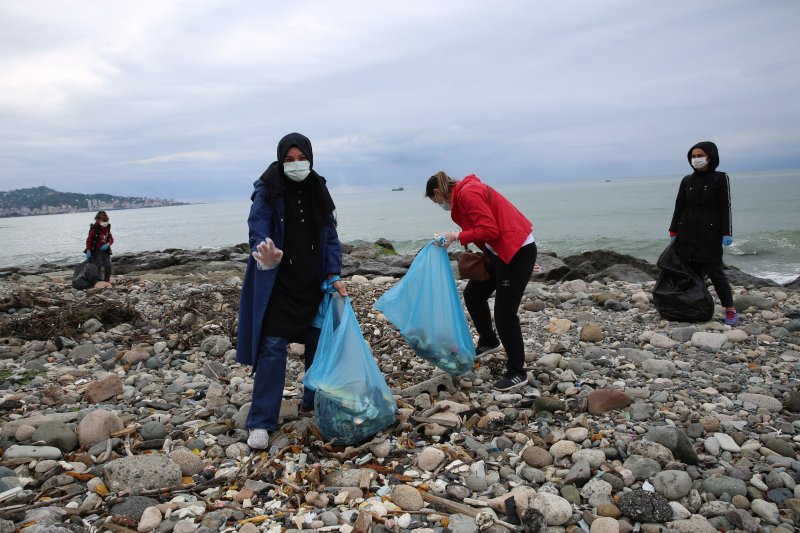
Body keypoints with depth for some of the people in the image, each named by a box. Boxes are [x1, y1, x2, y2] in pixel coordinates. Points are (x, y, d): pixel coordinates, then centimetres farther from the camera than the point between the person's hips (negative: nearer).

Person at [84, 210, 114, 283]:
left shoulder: (107, 228, 6)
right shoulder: (94, 229, -12)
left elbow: (111, 239, 10)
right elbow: (89, 240, -12)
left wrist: (108, 244, -11)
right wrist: (88, 251, -18)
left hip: (105, 250, 5)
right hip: (96, 251, -5)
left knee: (108, 266, -3)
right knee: (98, 267, -7)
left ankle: (107, 281, 8)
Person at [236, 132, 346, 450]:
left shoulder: (318, 191, 5)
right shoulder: (267, 191, -8)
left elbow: (330, 235, 7)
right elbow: (258, 229, -18)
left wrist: (334, 275, -3)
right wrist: (264, 255, -40)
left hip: (313, 282, 5)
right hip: (277, 283, -5)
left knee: (319, 341, 11)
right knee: (273, 346, -8)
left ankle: (315, 401, 32)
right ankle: (261, 423, 0)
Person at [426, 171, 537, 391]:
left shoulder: (467, 193, -16)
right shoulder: (463, 194, 14)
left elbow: (489, 230, -23)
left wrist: (457, 236, -14)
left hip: (517, 252, -10)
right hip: (500, 252, 10)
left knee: (504, 314, -5)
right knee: (473, 294, 18)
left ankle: (517, 373, 8)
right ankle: (488, 342, 37)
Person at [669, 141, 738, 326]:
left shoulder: (720, 178, -1)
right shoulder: (687, 180, 9)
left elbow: (725, 207, -4)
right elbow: (679, 206, 11)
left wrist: (726, 233, -10)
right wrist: (673, 231, 7)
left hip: (710, 233, -4)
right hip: (687, 234, 4)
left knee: (714, 270, -5)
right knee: (693, 271, 5)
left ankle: (730, 309, 2)